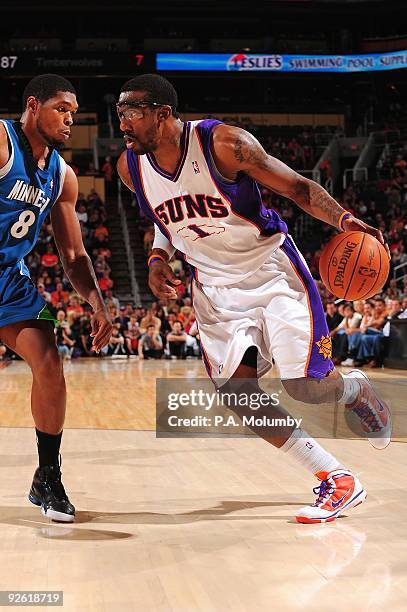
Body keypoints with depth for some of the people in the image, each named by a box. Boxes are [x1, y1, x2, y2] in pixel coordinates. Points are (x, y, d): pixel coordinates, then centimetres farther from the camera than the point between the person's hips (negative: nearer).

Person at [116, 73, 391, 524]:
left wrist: (343, 219, -31)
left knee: (304, 386, -12)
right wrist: (158, 258, -3)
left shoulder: (224, 143, -21)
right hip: (215, 284, 5)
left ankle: (357, 388, 28)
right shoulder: (130, 167, -5)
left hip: (270, 269, -5)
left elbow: (298, 187, -15)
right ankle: (338, 481, 5)